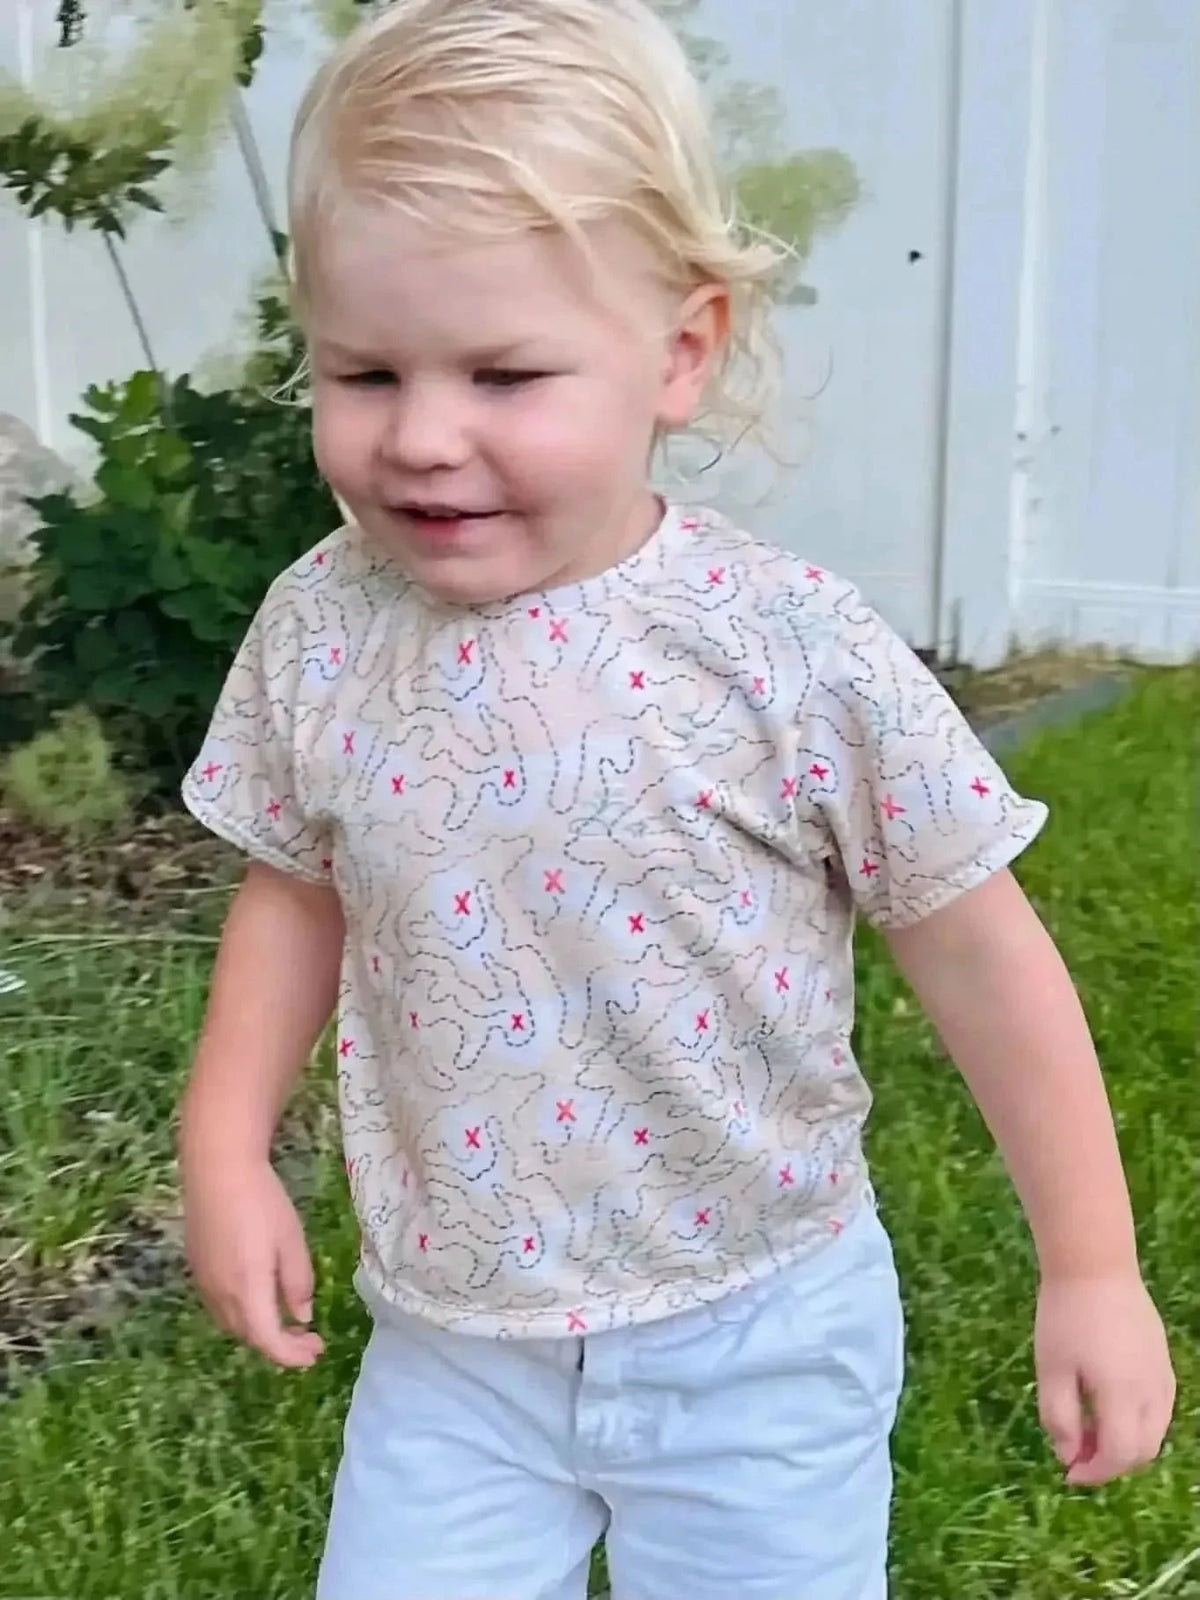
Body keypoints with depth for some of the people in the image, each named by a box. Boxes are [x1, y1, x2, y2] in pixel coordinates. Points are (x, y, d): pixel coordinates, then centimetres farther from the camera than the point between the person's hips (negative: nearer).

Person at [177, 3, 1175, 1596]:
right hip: (448, 1347, 3)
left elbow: (981, 953, -10)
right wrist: (227, 1147, 1)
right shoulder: (320, 631, -9)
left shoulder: (789, 647, -20)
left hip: (758, 1341, -2)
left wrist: (1093, 1271, -4)